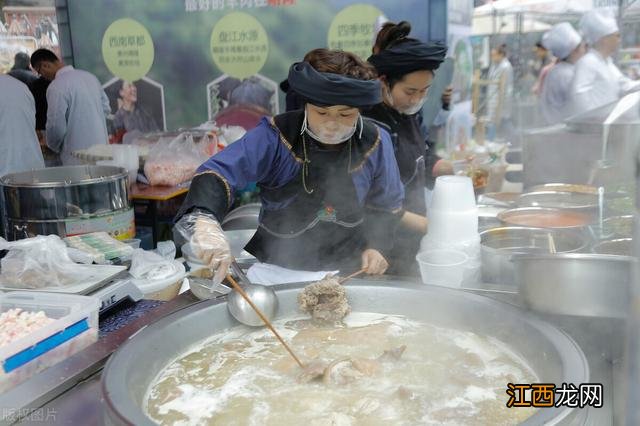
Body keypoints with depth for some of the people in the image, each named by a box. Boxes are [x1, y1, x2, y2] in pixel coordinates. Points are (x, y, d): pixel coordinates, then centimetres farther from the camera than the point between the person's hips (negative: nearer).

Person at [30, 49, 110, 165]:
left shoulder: (56, 87, -14)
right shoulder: (90, 76, 7)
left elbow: (56, 126, -13)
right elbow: (106, 108, 15)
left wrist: (54, 147, 6)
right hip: (101, 149, 7)